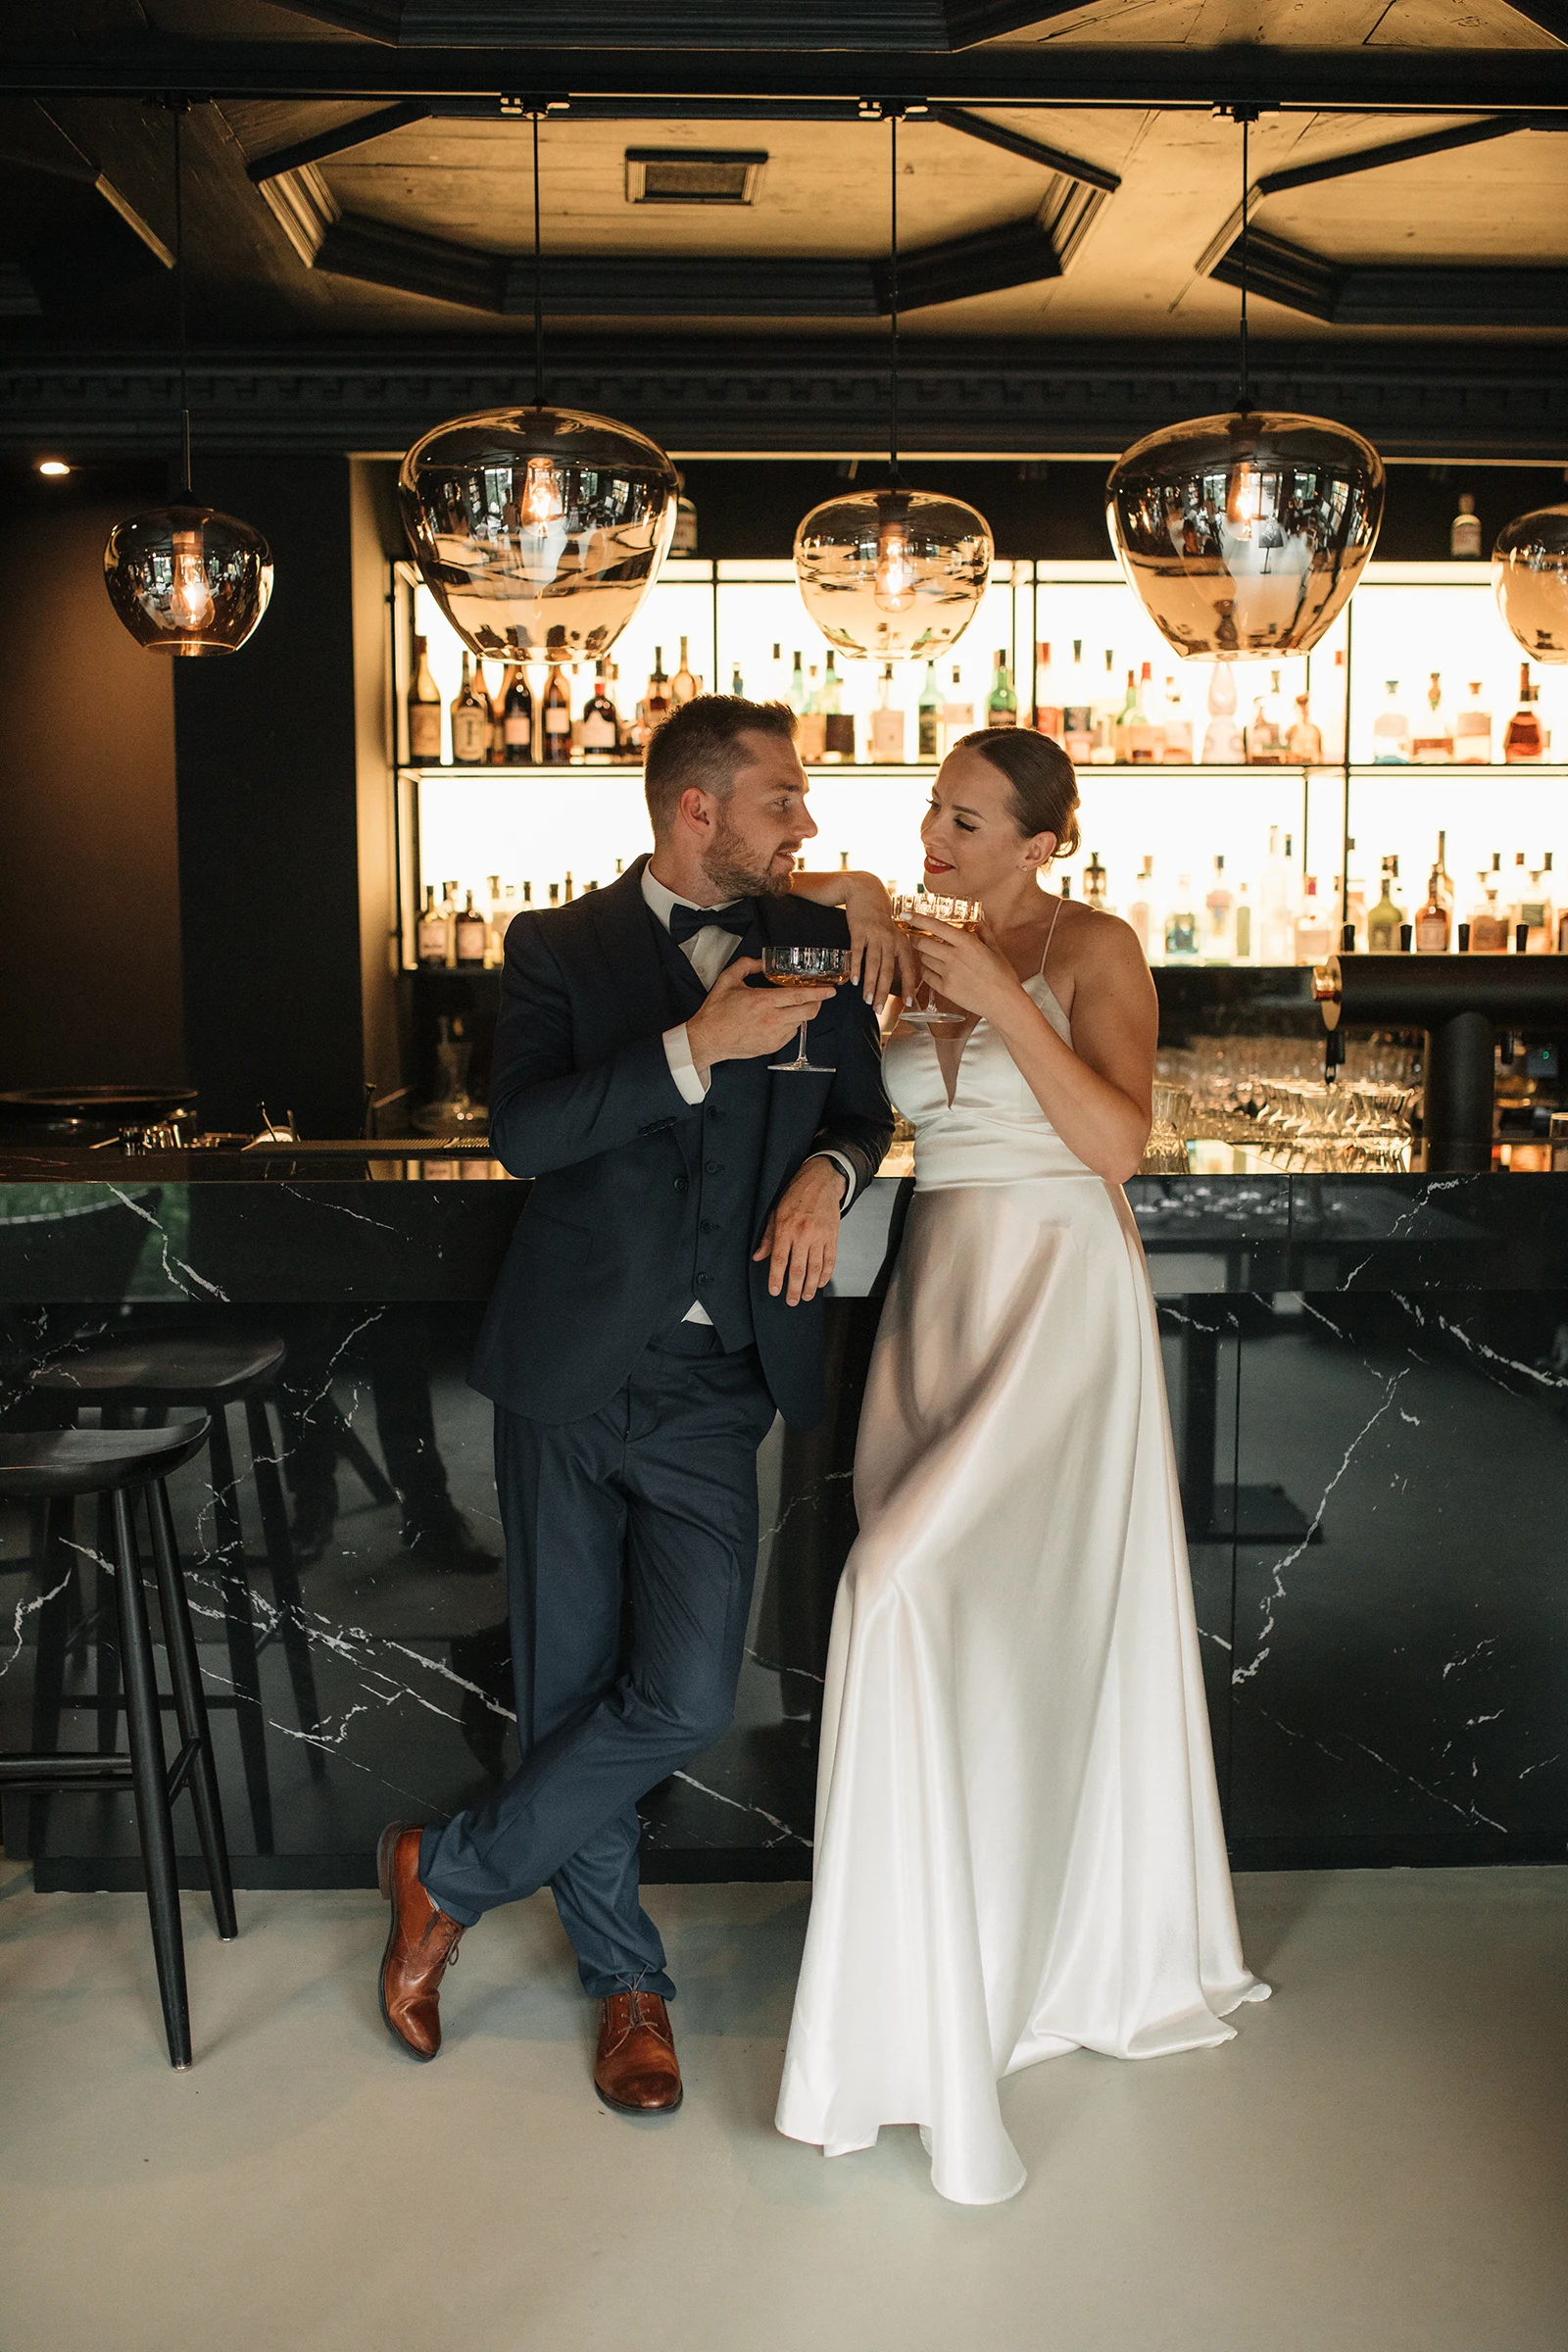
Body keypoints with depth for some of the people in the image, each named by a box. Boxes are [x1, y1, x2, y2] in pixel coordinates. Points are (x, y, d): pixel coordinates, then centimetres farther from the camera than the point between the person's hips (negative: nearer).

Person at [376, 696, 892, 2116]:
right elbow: (524, 1131, -12)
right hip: (571, 1372, -1)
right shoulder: (561, 948, 2)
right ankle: (627, 1981, 29)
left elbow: (863, 1111, 22)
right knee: (570, 1691, 8)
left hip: (719, 1387, 1)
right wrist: (693, 1048, -21)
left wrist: (831, 1171, 0)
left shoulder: (818, 943, 9)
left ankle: (450, 1878, 15)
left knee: (686, 1698, -9)